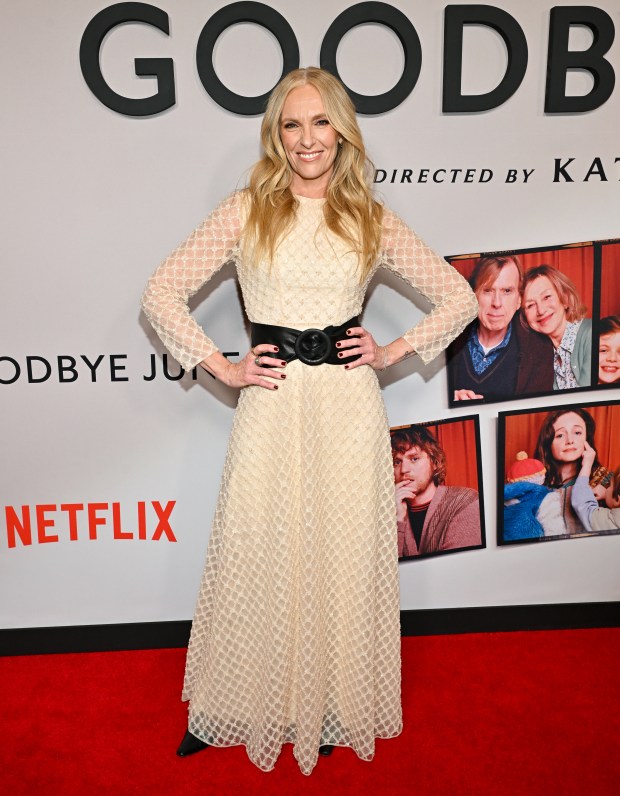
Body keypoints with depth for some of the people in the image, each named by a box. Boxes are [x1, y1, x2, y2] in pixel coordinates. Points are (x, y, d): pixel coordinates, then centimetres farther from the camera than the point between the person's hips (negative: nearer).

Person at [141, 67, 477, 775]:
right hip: (272, 405, -1)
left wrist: (394, 352, 2)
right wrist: (222, 367, -4)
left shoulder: (371, 221, 7)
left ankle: (339, 707, 35)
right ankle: (236, 707, 33)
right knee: (259, 556, 8)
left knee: (345, 556, 10)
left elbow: (459, 298, 12)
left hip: (349, 407, 1)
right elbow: (161, 294, 1)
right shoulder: (246, 211, 3)